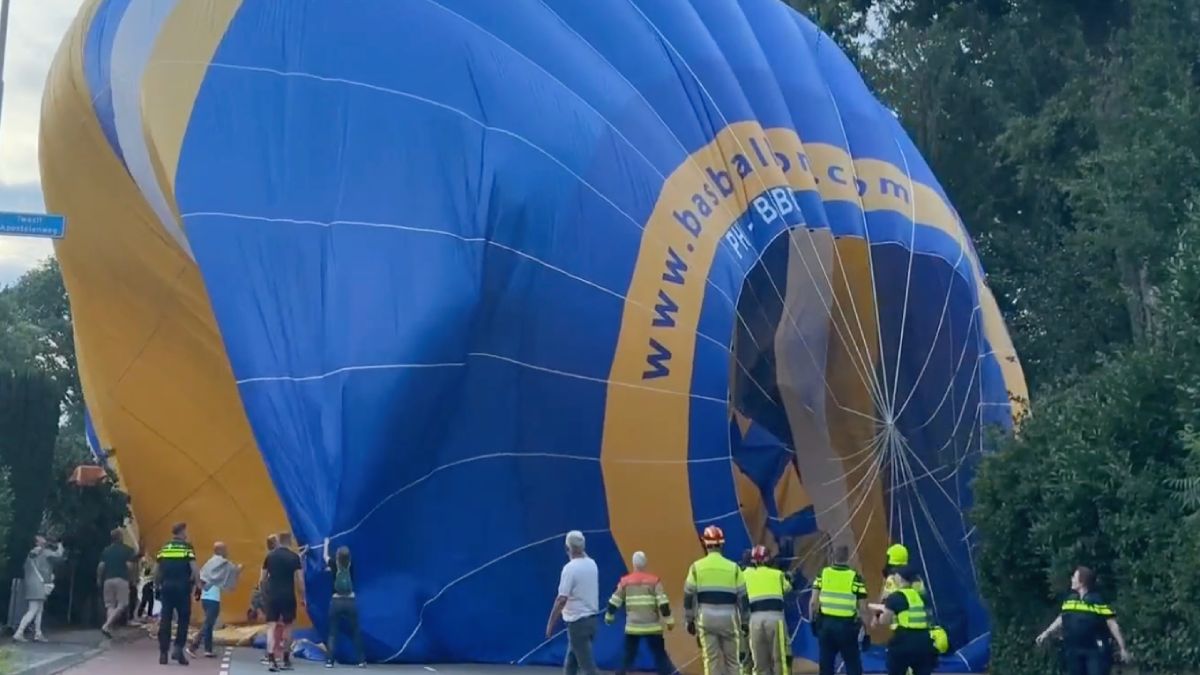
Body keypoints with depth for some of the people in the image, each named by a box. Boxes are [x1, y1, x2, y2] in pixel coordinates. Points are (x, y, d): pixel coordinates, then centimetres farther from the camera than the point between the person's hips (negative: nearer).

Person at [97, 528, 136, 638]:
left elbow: (101, 566, 3)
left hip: (108, 579, 4)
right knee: (121, 605, 0)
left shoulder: (106, 550, 9)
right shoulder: (128, 550, -1)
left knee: (110, 605, 10)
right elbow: (129, 566, -10)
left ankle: (109, 628, -3)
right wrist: (130, 577, 5)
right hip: (121, 579, -4)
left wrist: (99, 579, 13)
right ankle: (106, 626, -16)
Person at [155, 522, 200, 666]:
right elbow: (194, 569, -10)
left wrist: (157, 586, 21)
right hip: (182, 588, -3)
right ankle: (178, 649, -5)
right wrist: (198, 586, -6)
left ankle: (163, 653, 6)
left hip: (166, 587, 4)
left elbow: (157, 571, 11)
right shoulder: (187, 548, -2)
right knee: (183, 619, 6)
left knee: (165, 620, 6)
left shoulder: (164, 549, 11)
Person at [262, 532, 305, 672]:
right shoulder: (295, 557, -3)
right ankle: (286, 660, 17)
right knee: (287, 626, 11)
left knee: (273, 626, -1)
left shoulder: (270, 556, 5)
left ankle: (271, 659, -15)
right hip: (288, 597, -2)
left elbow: (262, 580, 7)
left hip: (273, 596, 2)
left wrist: (266, 593, 22)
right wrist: (303, 597, 5)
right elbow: (299, 580, -5)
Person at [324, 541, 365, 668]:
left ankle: (330, 661, -1)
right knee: (355, 632, 9)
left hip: (337, 602, -1)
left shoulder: (335, 565, -3)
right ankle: (361, 660, 8)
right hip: (350, 602, 1)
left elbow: (325, 556, 18)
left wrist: (326, 543, 33)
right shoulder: (350, 566, 1)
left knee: (333, 633, 6)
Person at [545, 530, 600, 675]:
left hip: (577, 621, -8)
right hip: (591, 618, 8)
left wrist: (550, 623, -13)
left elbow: (562, 599, -19)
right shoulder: (592, 564, 4)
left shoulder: (570, 568, -17)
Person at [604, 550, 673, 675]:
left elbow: (614, 602, 8)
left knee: (628, 656, 13)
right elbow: (663, 602, -8)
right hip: (652, 626, -1)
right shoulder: (654, 580, -3)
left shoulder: (625, 581, 3)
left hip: (632, 627, 2)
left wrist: (609, 616, 22)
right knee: (660, 655, 4)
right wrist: (669, 620, -3)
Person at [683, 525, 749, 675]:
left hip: (706, 617, 0)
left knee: (711, 659, 2)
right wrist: (745, 620, 10)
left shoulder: (697, 567, 1)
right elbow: (742, 596, 2)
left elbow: (689, 595, 2)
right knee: (731, 660, 9)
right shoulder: (733, 567, 1)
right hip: (728, 617, 0)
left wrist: (689, 620, 11)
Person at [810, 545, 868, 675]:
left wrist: (813, 621, 15)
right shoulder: (855, 578, -5)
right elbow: (862, 608, -5)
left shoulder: (823, 574, 2)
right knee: (853, 664, 6)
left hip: (825, 624, 3)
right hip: (846, 625, -3)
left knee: (826, 663, 11)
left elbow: (813, 602, 1)